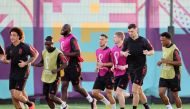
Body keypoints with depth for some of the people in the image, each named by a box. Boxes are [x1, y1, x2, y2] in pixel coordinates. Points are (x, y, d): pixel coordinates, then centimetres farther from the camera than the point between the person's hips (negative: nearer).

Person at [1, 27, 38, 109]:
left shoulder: (25, 47, -11)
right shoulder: (9, 48, 4)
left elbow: (35, 55, -2)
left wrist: (25, 63, -12)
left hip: (22, 74, -6)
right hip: (13, 74, 6)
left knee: (16, 95, -13)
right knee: (13, 96, 2)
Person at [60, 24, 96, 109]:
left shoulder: (72, 39, -17)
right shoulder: (62, 39, 12)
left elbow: (77, 53, -23)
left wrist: (65, 54, -22)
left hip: (74, 65, -8)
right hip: (66, 66, 8)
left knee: (76, 87, 2)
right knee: (64, 86, -1)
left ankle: (91, 100, 22)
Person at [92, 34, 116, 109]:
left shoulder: (109, 51, -11)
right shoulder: (97, 51, 13)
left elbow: (113, 63, -14)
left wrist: (103, 64, -20)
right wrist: (97, 66, 8)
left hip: (108, 75, -7)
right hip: (100, 75, 7)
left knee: (108, 93, -7)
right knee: (95, 93, 2)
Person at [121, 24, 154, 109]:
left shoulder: (143, 41, -7)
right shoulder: (127, 41, 3)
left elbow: (152, 51, 2)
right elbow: (122, 51, 12)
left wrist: (148, 53, -20)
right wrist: (124, 53, -11)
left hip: (141, 68, -5)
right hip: (131, 68, 5)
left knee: (134, 90, -12)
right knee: (139, 91, 12)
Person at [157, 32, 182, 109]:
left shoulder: (174, 49, -16)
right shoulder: (164, 48, 9)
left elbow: (179, 63, -21)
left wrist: (167, 61, -25)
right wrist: (162, 61, 10)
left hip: (173, 76, -7)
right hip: (164, 76, 7)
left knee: (175, 95, 2)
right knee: (161, 93, -6)